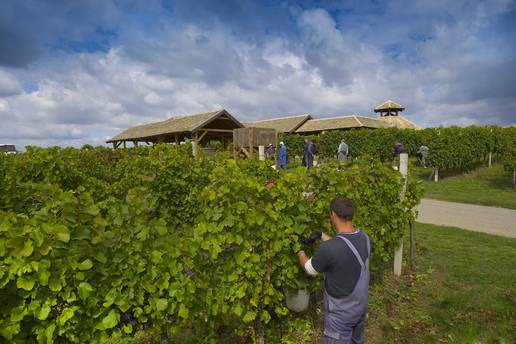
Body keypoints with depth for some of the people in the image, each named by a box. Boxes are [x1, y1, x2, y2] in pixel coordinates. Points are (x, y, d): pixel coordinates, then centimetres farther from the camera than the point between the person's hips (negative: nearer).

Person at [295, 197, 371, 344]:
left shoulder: (329, 248, -34)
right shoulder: (364, 237, -12)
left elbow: (310, 269, -13)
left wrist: (299, 251, 4)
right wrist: (322, 235, 8)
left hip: (341, 312, -6)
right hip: (360, 306, 6)